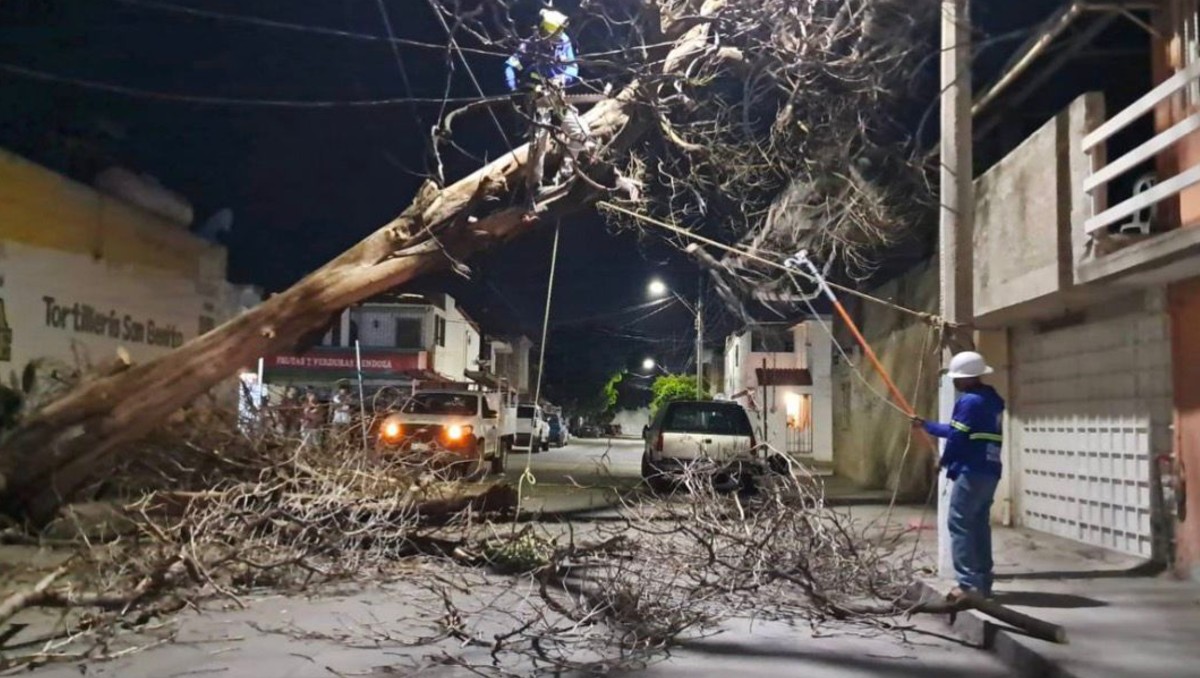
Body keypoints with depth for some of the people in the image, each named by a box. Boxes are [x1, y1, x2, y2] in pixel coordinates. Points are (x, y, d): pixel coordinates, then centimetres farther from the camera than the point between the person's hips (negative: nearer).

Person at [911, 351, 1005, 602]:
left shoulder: (969, 401, -14)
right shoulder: (993, 400, 17)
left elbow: (957, 437, -14)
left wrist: (944, 461, 4)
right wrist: (927, 425, 30)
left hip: (972, 472, -10)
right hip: (990, 472, 10)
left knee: (960, 525, -6)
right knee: (979, 525, 13)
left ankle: (968, 584, -8)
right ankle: (982, 583, 16)